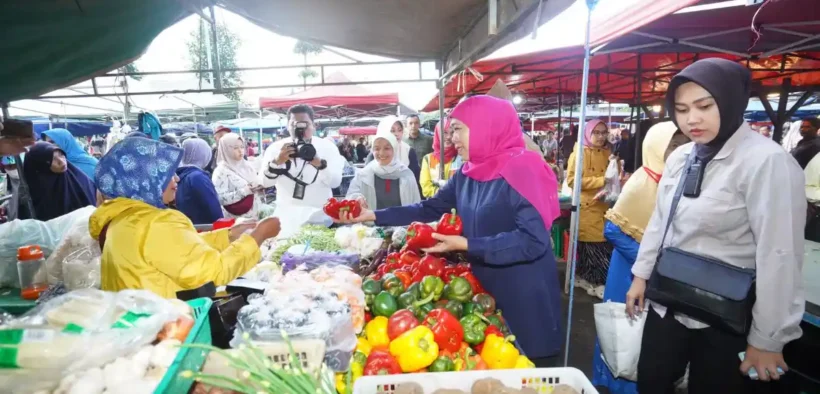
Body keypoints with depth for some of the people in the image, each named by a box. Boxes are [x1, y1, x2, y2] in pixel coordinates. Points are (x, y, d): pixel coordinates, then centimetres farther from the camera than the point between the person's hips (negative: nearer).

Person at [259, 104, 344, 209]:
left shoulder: (328, 147, -3)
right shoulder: (275, 148, 0)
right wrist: (277, 162, -23)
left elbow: (336, 182, -12)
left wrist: (320, 164, -29)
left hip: (319, 212, -1)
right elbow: (265, 182, -6)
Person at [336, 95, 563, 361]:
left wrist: (465, 245, -29)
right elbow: (430, 208, 7)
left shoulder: (521, 170, -20)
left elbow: (534, 240, -26)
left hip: (524, 294, -6)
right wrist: (372, 216, 2)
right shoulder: (467, 174, 2)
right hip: (486, 287, 7)